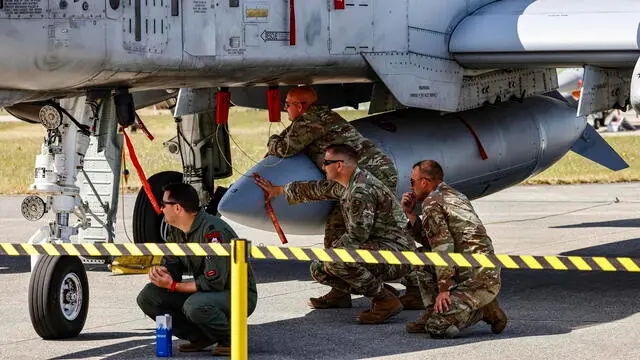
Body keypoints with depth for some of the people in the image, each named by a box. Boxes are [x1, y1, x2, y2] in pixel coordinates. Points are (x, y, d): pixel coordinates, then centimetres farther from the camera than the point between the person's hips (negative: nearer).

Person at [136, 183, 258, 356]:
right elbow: (171, 266, 8)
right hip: (203, 291, 9)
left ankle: (229, 340, -11)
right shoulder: (175, 231, 3)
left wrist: (173, 285, -23)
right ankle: (200, 337, 3)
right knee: (148, 296, -4)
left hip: (239, 296, -9)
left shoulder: (213, 231, -26)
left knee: (195, 305, -39)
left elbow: (214, 282, -28)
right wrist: (160, 272, -17)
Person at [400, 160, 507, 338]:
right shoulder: (455, 196, 21)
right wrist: (410, 214, 18)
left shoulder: (432, 202, -8)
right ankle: (433, 313, 16)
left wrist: (444, 288, -14)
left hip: (477, 281, -10)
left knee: (437, 328, -18)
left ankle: (485, 310, -1)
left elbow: (443, 247, -15)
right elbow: (431, 242, 25)